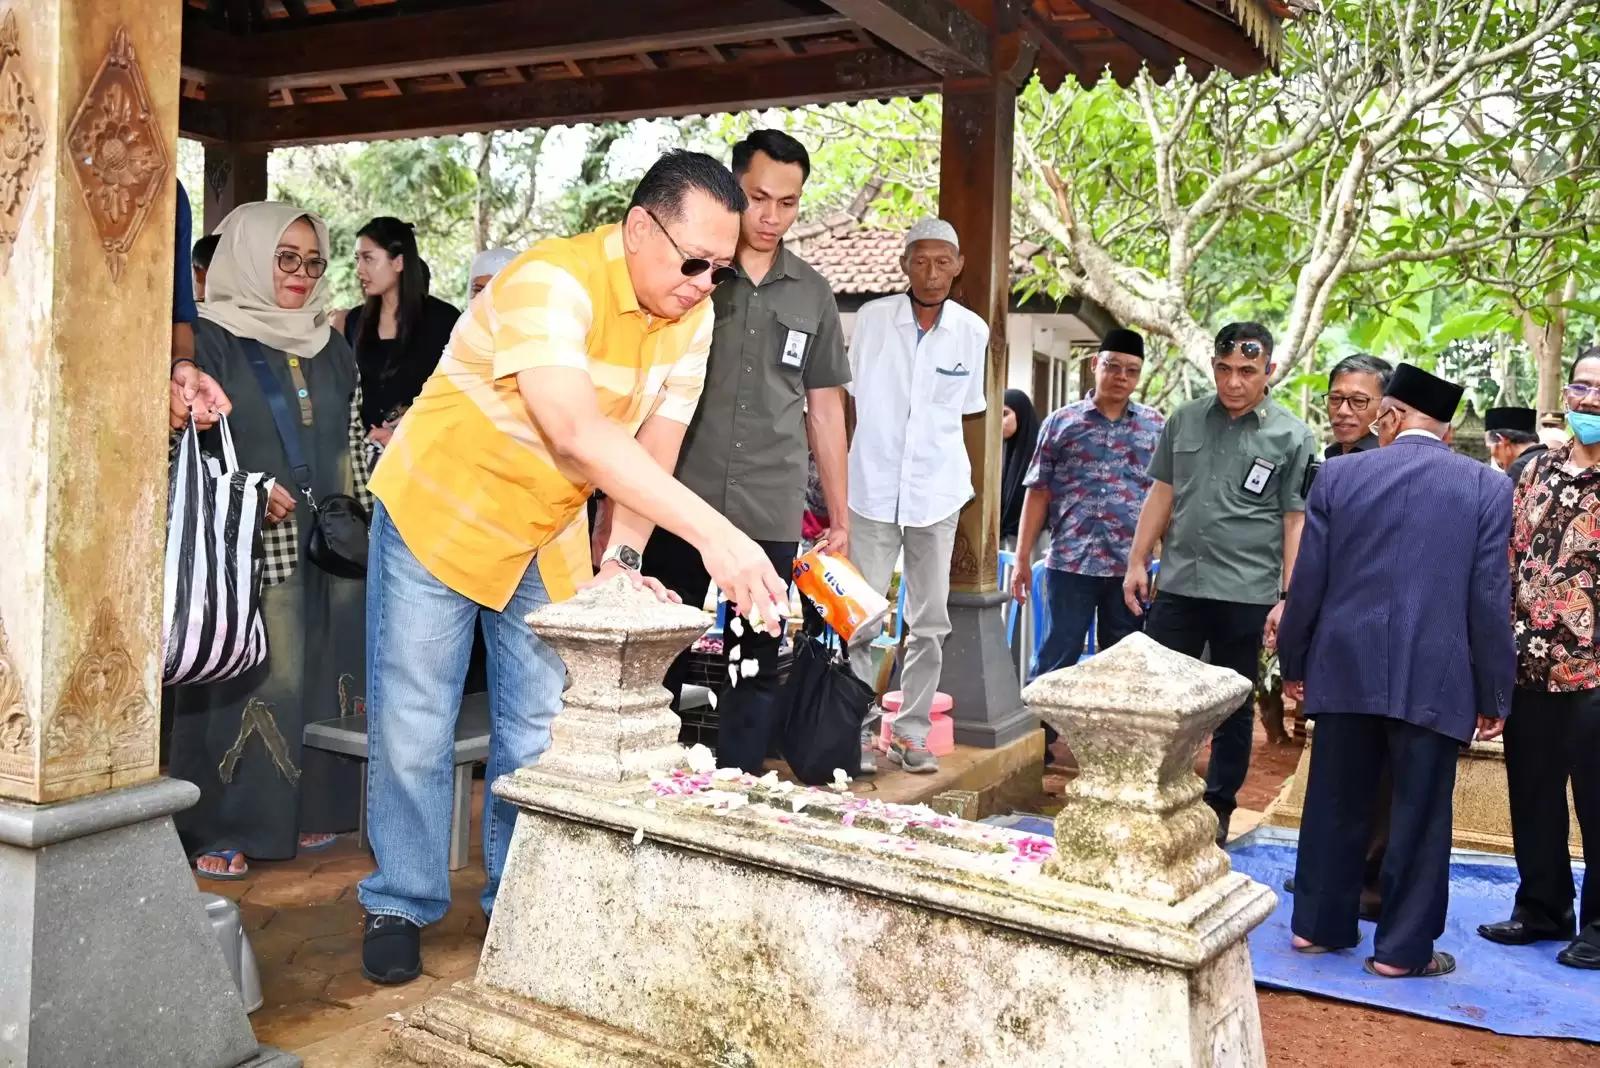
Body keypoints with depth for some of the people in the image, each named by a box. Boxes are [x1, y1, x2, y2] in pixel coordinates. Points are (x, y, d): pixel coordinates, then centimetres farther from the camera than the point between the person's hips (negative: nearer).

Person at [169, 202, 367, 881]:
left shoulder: (330, 347, 16)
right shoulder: (211, 339, -1)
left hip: (328, 544, 6)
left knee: (320, 672, 7)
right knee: (246, 679, -7)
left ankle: (305, 812, 19)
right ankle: (221, 830, 3)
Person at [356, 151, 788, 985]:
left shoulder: (692, 316, -9)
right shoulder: (552, 281, -31)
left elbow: (656, 447, -10)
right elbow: (579, 434, -44)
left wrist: (624, 558, -25)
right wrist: (714, 534, -50)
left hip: (546, 537, 6)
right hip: (436, 513, -5)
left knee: (537, 732, 9)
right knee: (413, 727, 2)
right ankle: (400, 906, 20)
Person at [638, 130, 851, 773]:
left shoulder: (813, 295, 11)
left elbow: (825, 408, 16)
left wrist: (840, 517, 14)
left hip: (771, 519, 2)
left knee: (756, 671, 7)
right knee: (658, 666, 4)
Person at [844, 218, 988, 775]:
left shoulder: (973, 331, 2)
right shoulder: (872, 317, -2)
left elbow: (969, 412, 10)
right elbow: (848, 400, 5)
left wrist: (968, 487, 10)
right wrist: (836, 474, 4)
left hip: (937, 494, 2)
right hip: (872, 490, -1)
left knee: (930, 623, 6)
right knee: (860, 619, -1)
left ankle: (912, 733, 16)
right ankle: (855, 731, 9)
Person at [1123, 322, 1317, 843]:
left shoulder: (1291, 437, -2)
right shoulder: (1185, 420, 7)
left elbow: (1296, 521, -3)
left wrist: (1287, 597, -8)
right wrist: (1138, 561, 7)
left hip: (1246, 595, -2)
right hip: (1178, 585, 3)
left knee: (1234, 709, 10)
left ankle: (1218, 809, 23)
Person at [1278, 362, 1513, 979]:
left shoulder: (1339, 475, 1)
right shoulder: (1487, 488, -1)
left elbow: (1308, 580, 2)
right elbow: (1490, 600, -3)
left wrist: (1293, 664, 13)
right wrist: (1494, 694, 5)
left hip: (1346, 668, 2)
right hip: (1434, 679, -2)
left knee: (1336, 802, 14)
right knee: (1419, 815, 8)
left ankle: (1318, 924, 25)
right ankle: (1403, 948, 15)